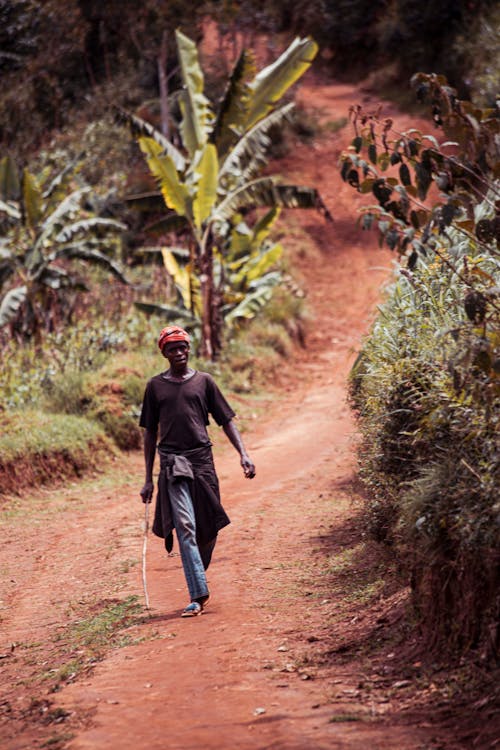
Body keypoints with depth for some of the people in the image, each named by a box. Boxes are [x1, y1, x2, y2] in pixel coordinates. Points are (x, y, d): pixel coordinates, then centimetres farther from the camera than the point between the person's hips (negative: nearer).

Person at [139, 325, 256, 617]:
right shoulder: (156, 386, 9)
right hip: (172, 464, -1)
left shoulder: (204, 381, 9)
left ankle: (198, 579, 29)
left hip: (203, 460, 1)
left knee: (209, 527, 6)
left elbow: (226, 420, 9)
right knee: (185, 527, -12)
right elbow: (150, 432, 12)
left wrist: (243, 454, -5)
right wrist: (148, 480, 9)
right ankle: (198, 594, -16)